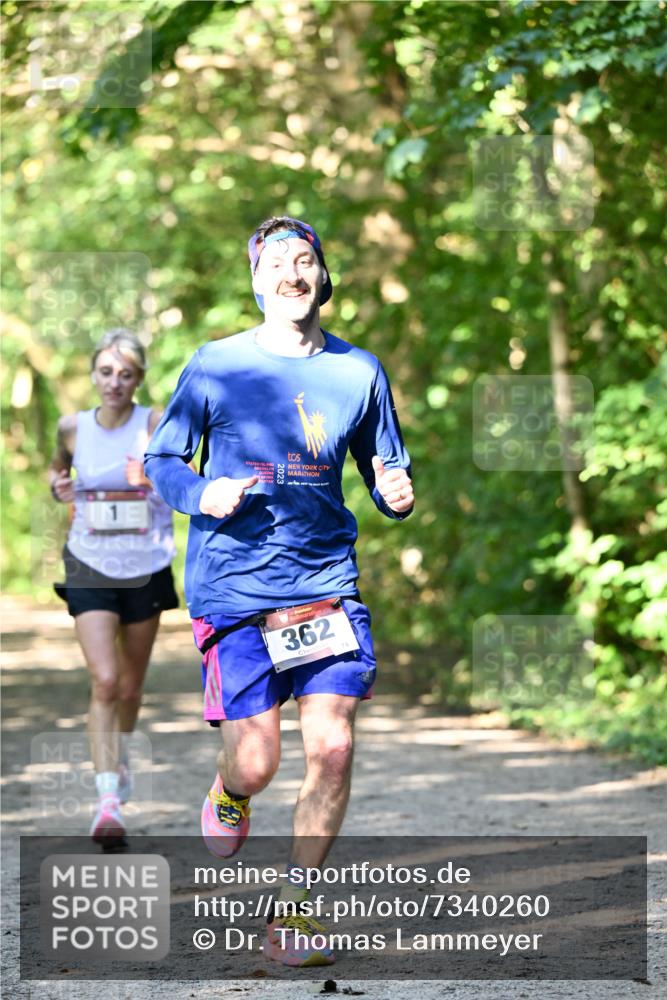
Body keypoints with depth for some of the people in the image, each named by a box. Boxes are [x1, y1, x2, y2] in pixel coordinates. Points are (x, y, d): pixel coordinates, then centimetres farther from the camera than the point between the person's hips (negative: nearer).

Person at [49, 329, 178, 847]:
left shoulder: (156, 425, -9)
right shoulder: (73, 427, -2)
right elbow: (57, 467, 19)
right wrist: (57, 486, -4)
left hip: (146, 569, 0)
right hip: (90, 568, 0)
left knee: (131, 685, 15)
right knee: (104, 681, -17)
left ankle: (122, 753, 46)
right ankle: (108, 800, -20)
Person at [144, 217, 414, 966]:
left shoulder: (359, 371, 7)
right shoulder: (215, 367, 1)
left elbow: (386, 471, 15)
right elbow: (161, 460, 7)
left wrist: (398, 493, -9)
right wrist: (201, 494, -14)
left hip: (326, 581, 2)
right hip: (233, 587, -2)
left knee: (332, 748, -10)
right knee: (257, 761, -6)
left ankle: (294, 907, 7)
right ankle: (228, 789, 33)